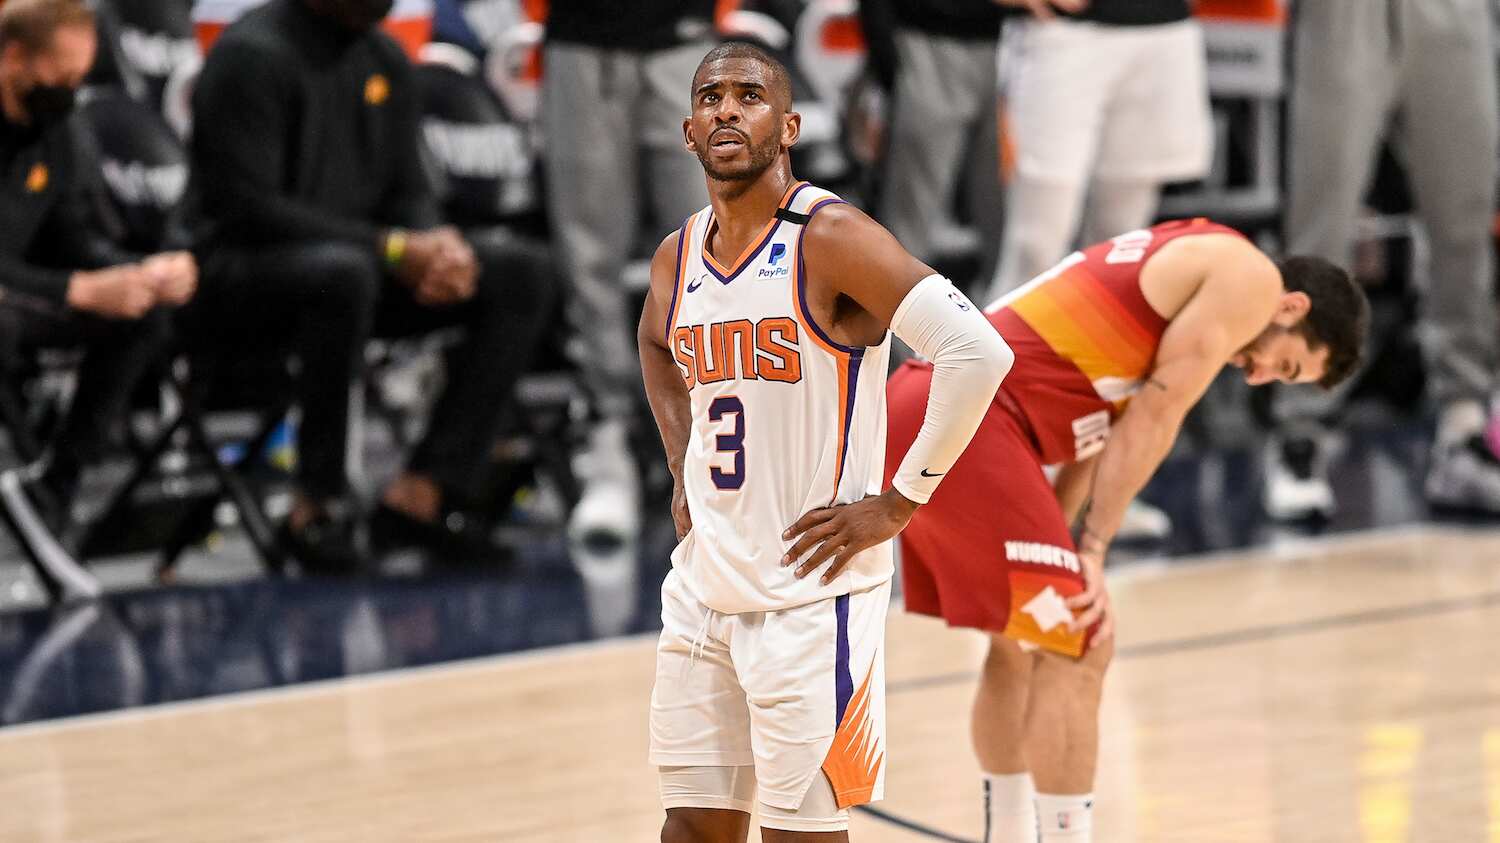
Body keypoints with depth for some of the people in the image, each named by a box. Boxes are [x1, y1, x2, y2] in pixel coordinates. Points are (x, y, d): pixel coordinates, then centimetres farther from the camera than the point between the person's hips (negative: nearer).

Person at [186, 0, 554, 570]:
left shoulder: (386, 59, 10)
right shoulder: (251, 56, -13)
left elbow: (408, 191, 14)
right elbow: (248, 208, -20)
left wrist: (439, 245, -11)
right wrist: (392, 249, -23)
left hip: (354, 265, 8)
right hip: (237, 277, -8)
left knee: (518, 284, -8)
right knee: (343, 271, -41)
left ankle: (421, 492, -14)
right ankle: (318, 503, -28)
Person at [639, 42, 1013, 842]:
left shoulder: (830, 238, -15)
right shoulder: (677, 257, 7)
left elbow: (977, 353, -23)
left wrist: (899, 502, -18)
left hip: (812, 595, -7)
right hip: (703, 588, 7)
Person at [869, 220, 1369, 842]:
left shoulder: (1187, 266, 27)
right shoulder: (1249, 277, -1)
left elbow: (1107, 427, 21)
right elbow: (1151, 420, -7)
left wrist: (1060, 552, 13)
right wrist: (1092, 553, -6)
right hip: (965, 419, -10)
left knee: (1024, 642, 21)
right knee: (1077, 650, -5)